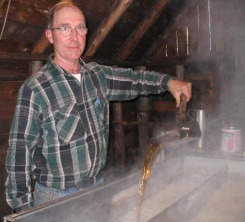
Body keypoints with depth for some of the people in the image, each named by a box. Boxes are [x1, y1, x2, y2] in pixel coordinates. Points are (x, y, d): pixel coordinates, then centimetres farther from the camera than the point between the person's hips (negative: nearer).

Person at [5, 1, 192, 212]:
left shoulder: (98, 75, 0)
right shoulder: (34, 89, -17)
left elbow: (133, 78, 15)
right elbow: (19, 152, -13)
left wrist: (168, 81, 0)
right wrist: (23, 208, -10)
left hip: (98, 187, 6)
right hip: (55, 198, -5)